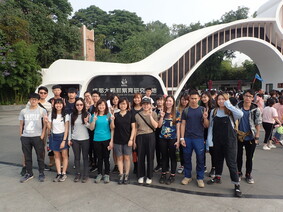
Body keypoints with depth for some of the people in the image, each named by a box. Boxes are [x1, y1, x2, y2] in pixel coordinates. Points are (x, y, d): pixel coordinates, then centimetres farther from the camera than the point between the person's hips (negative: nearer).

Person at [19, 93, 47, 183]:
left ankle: (41, 174, 18)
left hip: (37, 137, -3)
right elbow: (21, 125, 13)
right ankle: (29, 173, 27)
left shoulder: (42, 111, 0)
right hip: (25, 137, 3)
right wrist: (21, 136, 6)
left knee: (40, 156, 4)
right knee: (27, 157, 12)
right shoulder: (23, 111, 9)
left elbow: (45, 125, -1)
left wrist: (42, 136, -8)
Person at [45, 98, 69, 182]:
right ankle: (59, 173, 17)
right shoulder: (51, 115, 3)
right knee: (57, 156, 9)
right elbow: (49, 128, 5)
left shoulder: (65, 115, -4)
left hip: (62, 136, -3)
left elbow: (66, 129, -6)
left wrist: (64, 140, -13)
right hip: (54, 136, 3)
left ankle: (64, 173, 11)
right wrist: (47, 122, -15)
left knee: (64, 155, 1)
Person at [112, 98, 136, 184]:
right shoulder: (115, 115, 3)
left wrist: (131, 139, -9)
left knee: (127, 158, 6)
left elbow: (133, 128, -1)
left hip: (127, 140, -1)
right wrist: (112, 118, -14)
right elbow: (112, 127, 1)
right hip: (117, 140, 2)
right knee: (119, 158, 9)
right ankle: (121, 175, 20)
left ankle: (126, 175, 18)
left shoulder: (130, 115, 0)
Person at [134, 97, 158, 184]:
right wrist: (134, 140, 6)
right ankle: (141, 176, 24)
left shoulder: (153, 114, 1)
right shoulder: (137, 115, 3)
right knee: (140, 157, 7)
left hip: (150, 136, -1)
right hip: (140, 137, 1)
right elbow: (135, 129, 7)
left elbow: (155, 126, -11)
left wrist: (150, 115, -16)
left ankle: (149, 176, 22)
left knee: (150, 156, 7)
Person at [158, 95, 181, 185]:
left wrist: (178, 140, -7)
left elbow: (178, 128, -3)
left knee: (172, 156, 7)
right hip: (162, 138, 3)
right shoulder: (162, 112, 6)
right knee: (164, 156, 12)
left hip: (172, 138, -3)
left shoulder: (177, 114, -2)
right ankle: (163, 174, 24)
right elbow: (159, 125, 2)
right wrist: (162, 116, -11)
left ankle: (172, 175, 19)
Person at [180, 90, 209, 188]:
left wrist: (205, 118, -18)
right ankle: (187, 176, 24)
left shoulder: (203, 110, 3)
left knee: (200, 158, 5)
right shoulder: (186, 110, 5)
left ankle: (200, 178, 20)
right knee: (187, 158, 9)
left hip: (199, 138, -1)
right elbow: (183, 124, 4)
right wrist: (182, 138, -3)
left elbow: (206, 125, 2)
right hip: (187, 138, 1)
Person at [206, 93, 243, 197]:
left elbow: (240, 114, -31)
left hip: (229, 140, -4)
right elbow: (211, 126, 7)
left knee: (231, 162, 0)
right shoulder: (213, 112, 3)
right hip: (217, 140, 4)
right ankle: (217, 177, 39)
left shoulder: (231, 112, -8)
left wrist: (229, 105, -24)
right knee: (218, 159, 19)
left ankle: (237, 184, 14)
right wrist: (209, 139, 2)